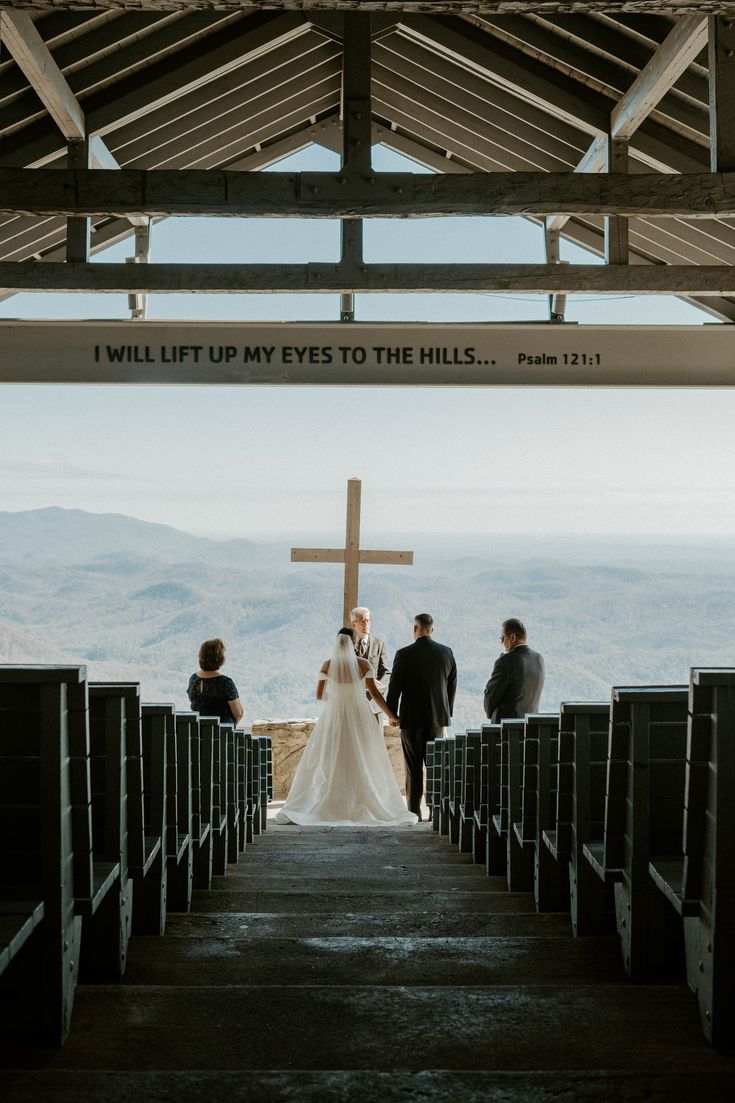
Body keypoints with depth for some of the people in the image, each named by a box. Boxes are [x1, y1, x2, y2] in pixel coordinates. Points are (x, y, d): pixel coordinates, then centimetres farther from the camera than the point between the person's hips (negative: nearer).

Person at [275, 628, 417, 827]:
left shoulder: (327, 665, -4)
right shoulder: (363, 664, -5)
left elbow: (319, 695, 0)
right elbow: (375, 693, -3)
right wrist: (391, 715, 6)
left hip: (333, 718, 0)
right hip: (359, 718, 0)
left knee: (327, 764, 6)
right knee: (364, 764, 9)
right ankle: (367, 808, 8)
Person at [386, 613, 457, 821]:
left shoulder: (404, 654, -11)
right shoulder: (446, 652, -1)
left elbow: (395, 687, -7)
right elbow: (452, 685, 6)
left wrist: (391, 714, 5)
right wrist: (448, 711, 17)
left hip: (411, 717, -3)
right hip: (437, 717, 3)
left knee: (414, 767, 4)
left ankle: (414, 812, 7)